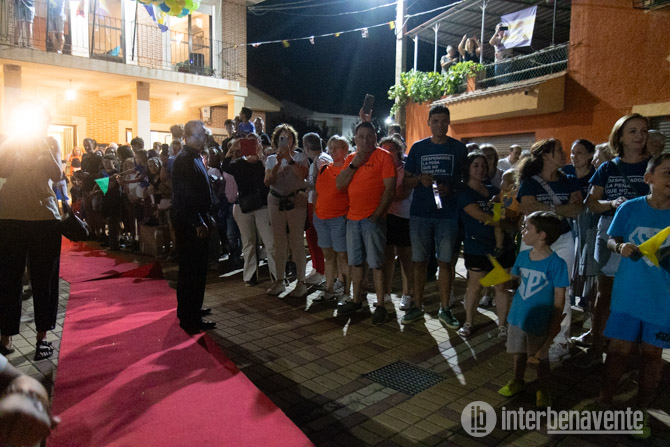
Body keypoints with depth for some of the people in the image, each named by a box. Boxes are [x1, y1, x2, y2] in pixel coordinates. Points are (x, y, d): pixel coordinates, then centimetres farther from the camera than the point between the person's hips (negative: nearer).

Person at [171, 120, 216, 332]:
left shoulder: (196, 158, 15)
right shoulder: (184, 160, -16)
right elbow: (184, 195, -22)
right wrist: (198, 223, -22)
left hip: (196, 221, 10)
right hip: (189, 223, -10)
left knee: (196, 268, 18)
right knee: (191, 269, -4)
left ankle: (191, 309, 31)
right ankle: (190, 318, 5)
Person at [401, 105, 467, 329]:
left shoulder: (459, 148, 5)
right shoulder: (418, 147, 8)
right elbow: (406, 181, 10)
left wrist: (450, 187, -13)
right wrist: (420, 179, -12)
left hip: (447, 212, -1)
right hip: (420, 213, 1)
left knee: (445, 261, 3)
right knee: (419, 260, 6)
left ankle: (444, 309, 15)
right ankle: (417, 306, 19)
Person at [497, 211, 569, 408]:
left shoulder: (556, 263, -19)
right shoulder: (523, 256, -2)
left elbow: (559, 299, -14)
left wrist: (554, 327, -13)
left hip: (539, 321, -5)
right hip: (518, 316, 5)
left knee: (540, 357, 13)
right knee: (519, 351, 20)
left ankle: (543, 389, 36)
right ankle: (517, 381, 43)